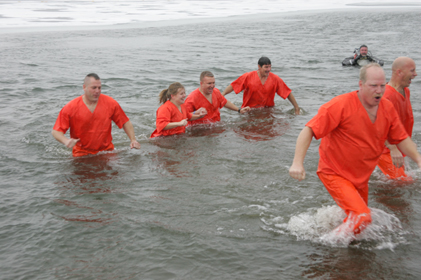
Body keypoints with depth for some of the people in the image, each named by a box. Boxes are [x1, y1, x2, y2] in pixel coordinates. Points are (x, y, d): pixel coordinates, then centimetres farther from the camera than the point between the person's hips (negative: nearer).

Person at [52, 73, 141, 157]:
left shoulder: (110, 103, -3)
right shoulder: (70, 108, -9)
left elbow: (125, 122, 7)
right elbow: (56, 131, -7)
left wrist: (133, 140, -5)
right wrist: (66, 141, -28)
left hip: (106, 150, 1)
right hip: (82, 153, -1)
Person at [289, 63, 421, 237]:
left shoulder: (388, 108, -3)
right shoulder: (341, 105, -22)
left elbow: (401, 139, 8)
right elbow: (309, 130, -24)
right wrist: (297, 163, -35)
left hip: (361, 177, 8)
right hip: (335, 174, -7)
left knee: (358, 215, 23)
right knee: (362, 217, -22)